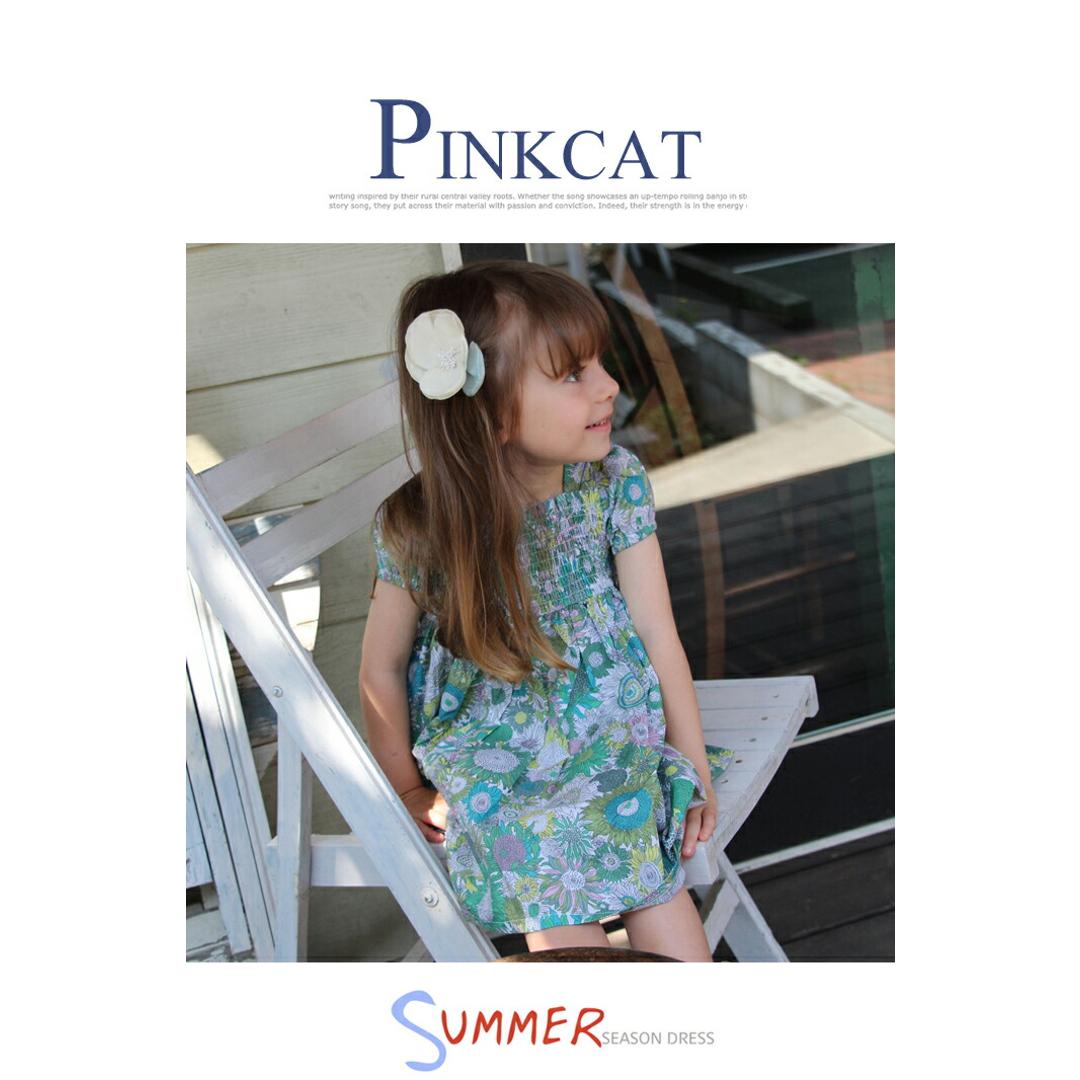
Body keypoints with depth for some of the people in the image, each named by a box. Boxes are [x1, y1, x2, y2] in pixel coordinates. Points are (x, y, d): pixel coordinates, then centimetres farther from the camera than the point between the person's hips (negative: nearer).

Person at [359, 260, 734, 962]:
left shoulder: (616, 481, -9)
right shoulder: (417, 528, -15)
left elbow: (657, 633, -4)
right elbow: (382, 669, -1)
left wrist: (696, 771, -2)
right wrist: (407, 792, 4)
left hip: (617, 739, 2)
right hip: (498, 765, -1)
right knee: (564, 931, -21)